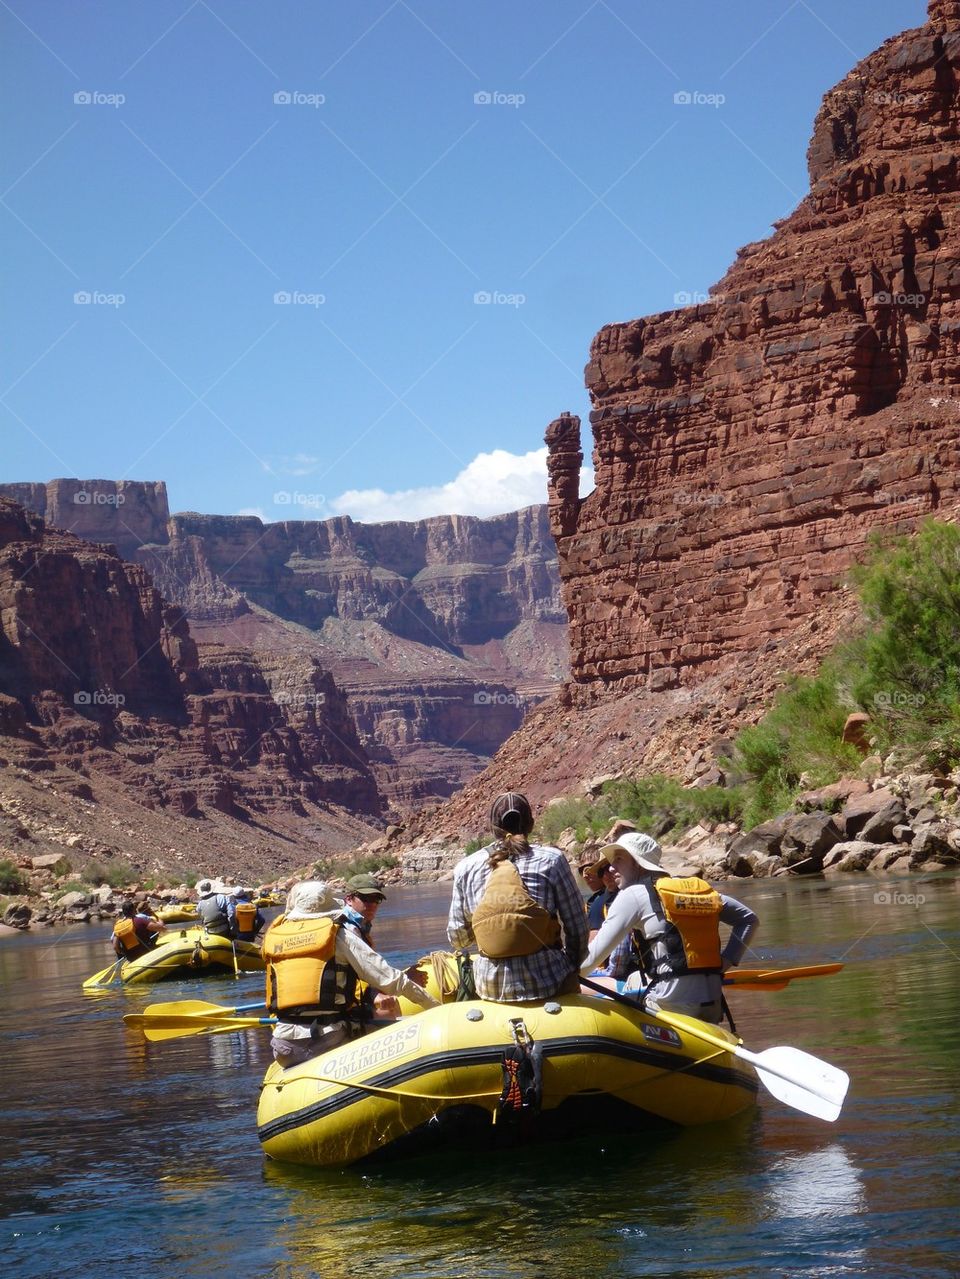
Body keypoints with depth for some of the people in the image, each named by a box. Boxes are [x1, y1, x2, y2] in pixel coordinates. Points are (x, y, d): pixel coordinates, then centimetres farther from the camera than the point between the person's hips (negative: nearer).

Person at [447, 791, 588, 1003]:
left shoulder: (466, 868, 2)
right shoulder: (551, 860, -5)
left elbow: (457, 939, 7)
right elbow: (577, 925, -2)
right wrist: (573, 966, 15)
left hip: (491, 986, 2)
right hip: (548, 982, -2)